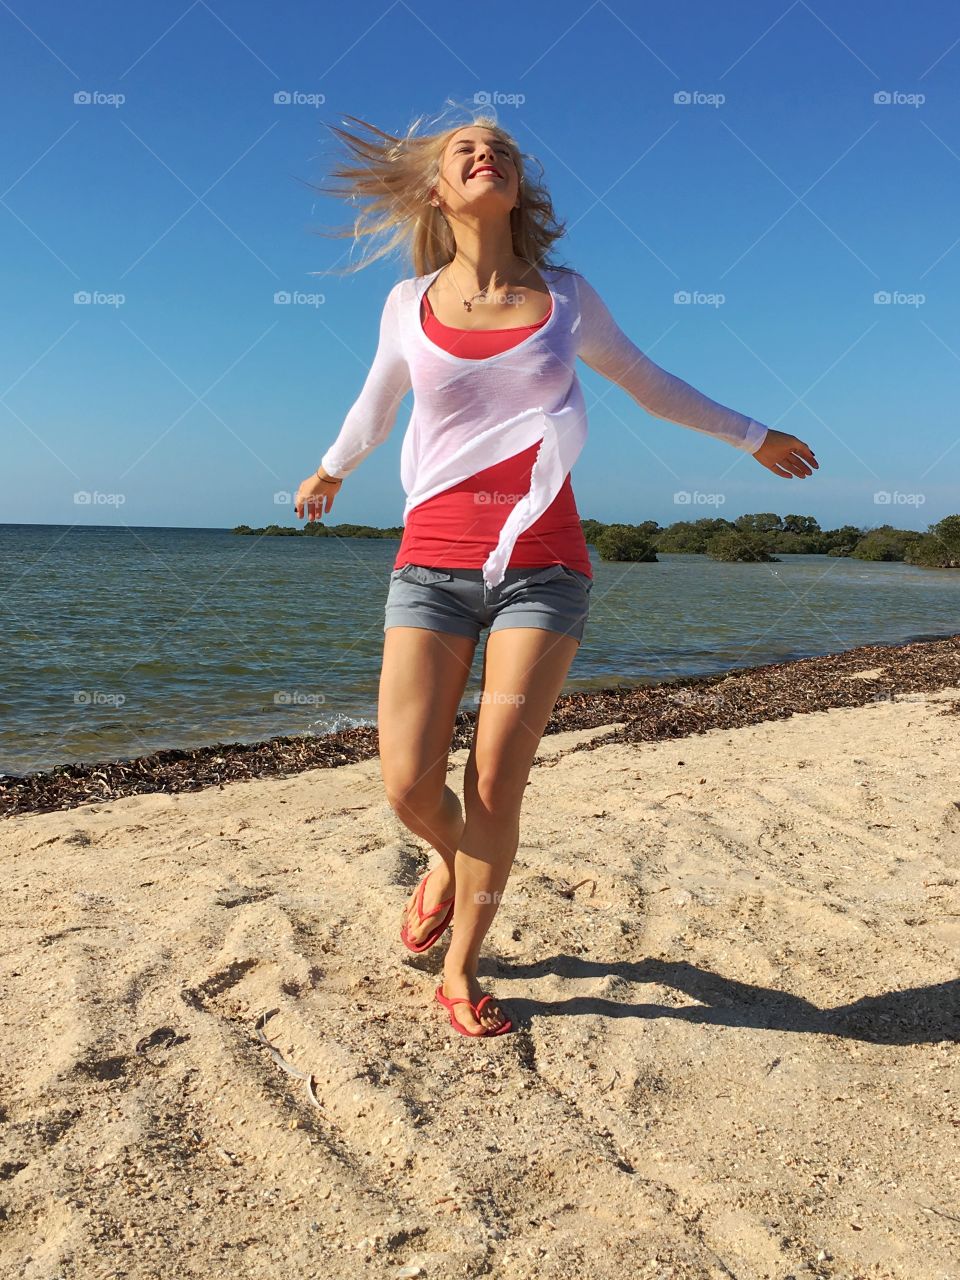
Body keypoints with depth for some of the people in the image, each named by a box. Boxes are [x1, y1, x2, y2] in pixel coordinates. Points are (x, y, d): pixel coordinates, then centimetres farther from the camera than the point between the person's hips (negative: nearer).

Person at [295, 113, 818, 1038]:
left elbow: (650, 385, 22)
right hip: (432, 562, 1)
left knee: (496, 787, -5)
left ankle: (460, 975, 17)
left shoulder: (568, 298, 6)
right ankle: (449, 860, 31)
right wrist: (328, 472, 42)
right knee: (409, 787, -7)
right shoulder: (409, 304, 6)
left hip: (542, 567, 0)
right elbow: (374, 407, 25)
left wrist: (751, 436, 32)